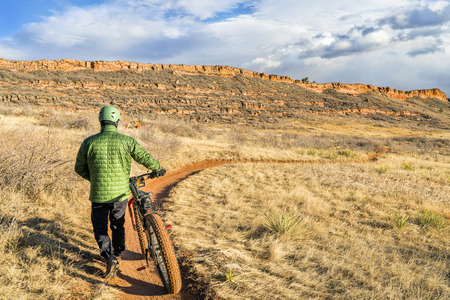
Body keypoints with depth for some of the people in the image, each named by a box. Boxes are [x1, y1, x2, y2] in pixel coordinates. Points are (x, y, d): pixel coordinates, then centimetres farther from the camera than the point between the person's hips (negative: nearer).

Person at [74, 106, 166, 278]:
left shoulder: (89, 142, -4)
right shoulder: (126, 141, -7)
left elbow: (79, 168, 4)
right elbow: (146, 158, -6)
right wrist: (158, 169, 13)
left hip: (99, 193, -1)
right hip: (121, 193, 1)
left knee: (100, 227, 14)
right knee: (118, 225, 21)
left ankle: (110, 257, -5)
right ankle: (117, 255, 38)